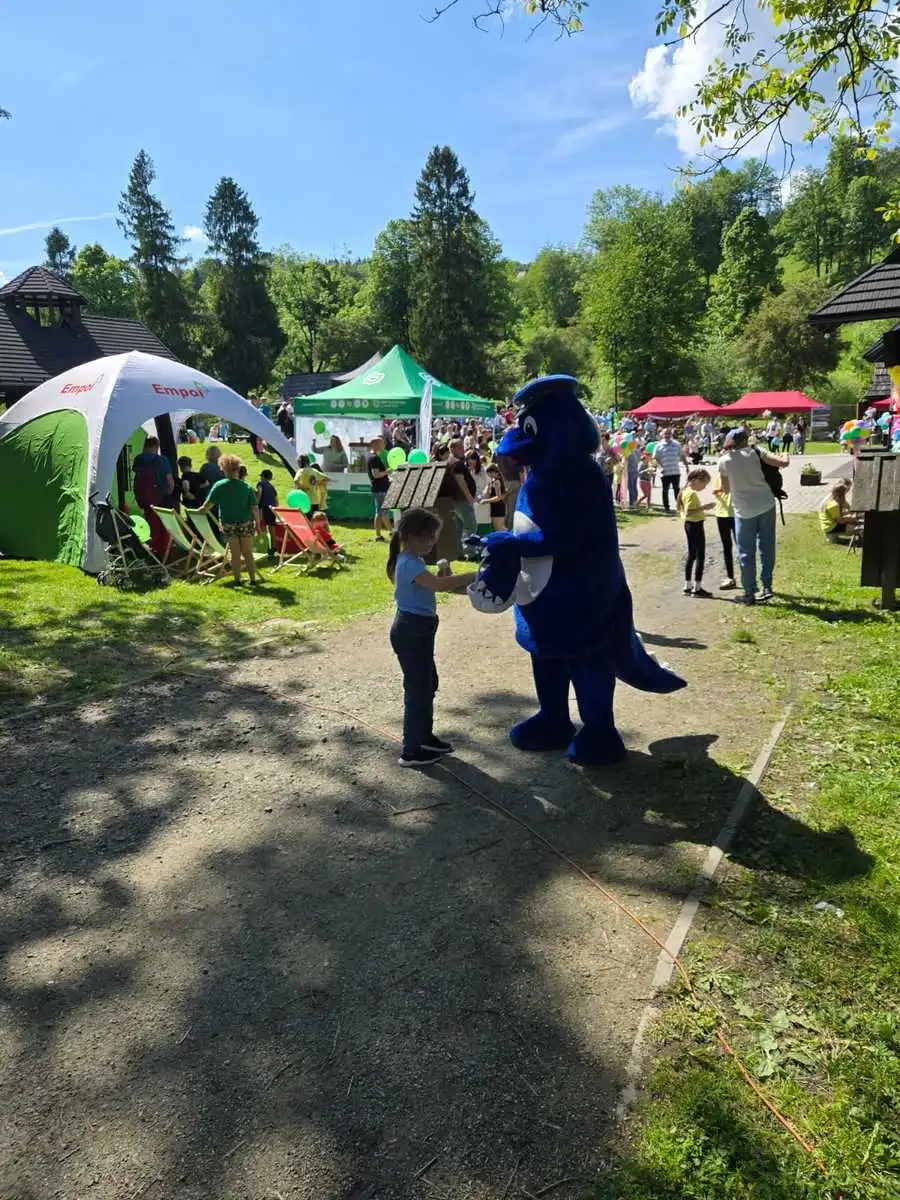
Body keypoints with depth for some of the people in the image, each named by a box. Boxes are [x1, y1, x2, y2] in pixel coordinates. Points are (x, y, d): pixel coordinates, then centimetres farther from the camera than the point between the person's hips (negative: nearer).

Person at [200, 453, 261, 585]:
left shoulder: (219, 486, -8)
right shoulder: (247, 486, -8)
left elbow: (209, 504, -9)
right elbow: (254, 508, -9)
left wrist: (200, 511, 9)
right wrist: (258, 524, 1)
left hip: (228, 524, 1)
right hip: (246, 523, 0)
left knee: (235, 553, 13)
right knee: (248, 553, 9)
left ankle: (237, 579, 18)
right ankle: (253, 578, 11)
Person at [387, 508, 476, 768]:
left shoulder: (412, 561, 11)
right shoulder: (410, 564, -23)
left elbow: (431, 585, 16)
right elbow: (439, 584, -37)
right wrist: (474, 576, -36)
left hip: (417, 629, 11)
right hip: (411, 631, -11)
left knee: (428, 684, 21)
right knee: (417, 688, -2)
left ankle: (425, 736, 36)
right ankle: (411, 751, 7)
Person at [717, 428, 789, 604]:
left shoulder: (723, 461, -1)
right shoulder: (755, 452, 1)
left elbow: (726, 490, 8)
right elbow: (783, 463, -5)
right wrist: (783, 457, 16)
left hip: (744, 510, -1)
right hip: (766, 505, 2)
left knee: (746, 553, 7)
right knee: (767, 547, 13)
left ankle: (749, 593, 8)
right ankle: (767, 587, 12)